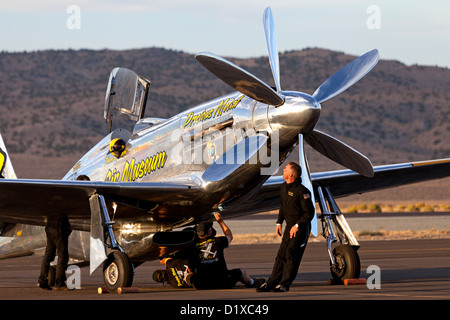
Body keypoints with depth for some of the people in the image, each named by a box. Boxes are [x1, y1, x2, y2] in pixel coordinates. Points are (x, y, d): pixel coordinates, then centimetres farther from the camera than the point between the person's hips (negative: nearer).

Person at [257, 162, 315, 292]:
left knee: (291, 254, -12)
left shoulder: (301, 191, -20)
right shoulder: (284, 187, 7)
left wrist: (297, 225, -18)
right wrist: (279, 222, 15)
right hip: (289, 227, 8)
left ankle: (284, 284, -9)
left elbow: (309, 212, -17)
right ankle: (271, 283, 9)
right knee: (281, 255, 7)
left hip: (301, 228, -8)